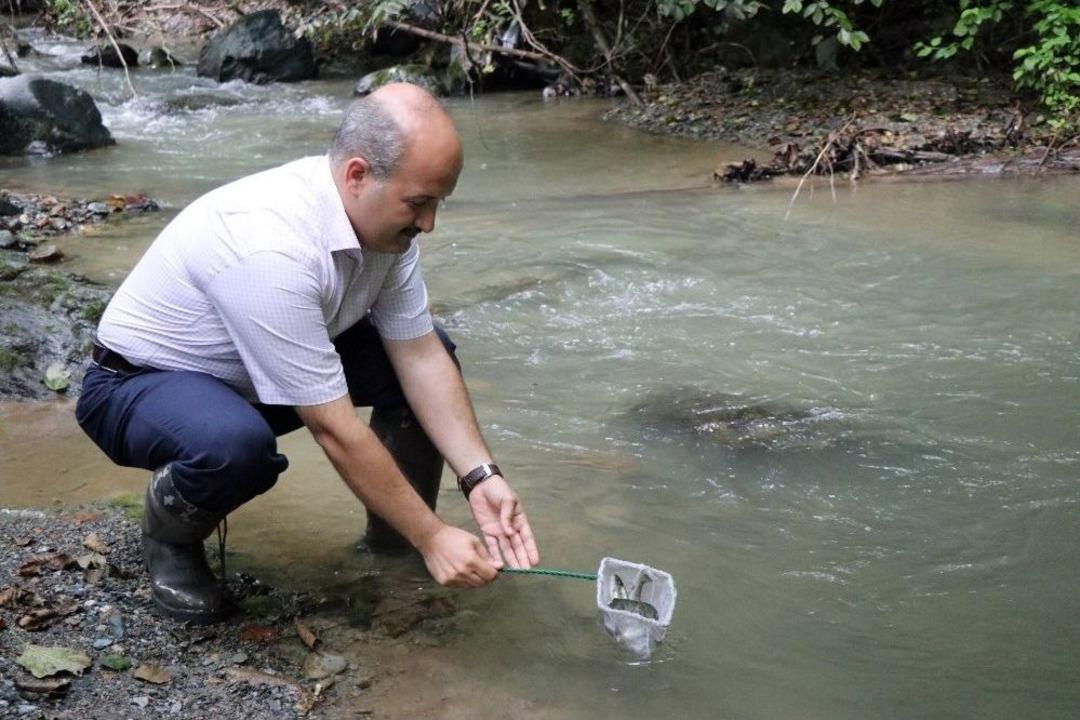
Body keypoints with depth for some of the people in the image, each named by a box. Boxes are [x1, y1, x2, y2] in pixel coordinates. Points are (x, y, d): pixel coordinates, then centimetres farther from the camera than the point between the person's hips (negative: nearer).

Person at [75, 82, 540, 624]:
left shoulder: (382, 215, -14)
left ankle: (394, 538, 10)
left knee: (432, 352, -6)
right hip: (140, 382, -7)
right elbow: (334, 428, -33)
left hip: (254, 376, 8)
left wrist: (480, 476, -18)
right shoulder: (270, 246, -38)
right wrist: (434, 538, -27)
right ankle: (169, 536, -5)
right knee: (238, 445, -40)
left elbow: (420, 356, -8)